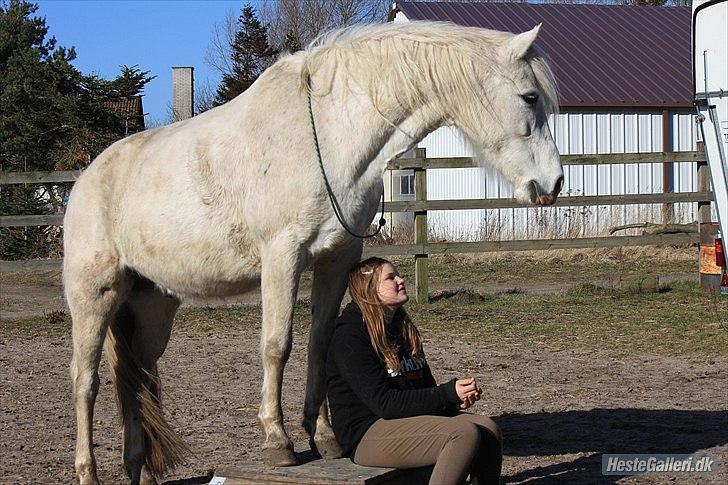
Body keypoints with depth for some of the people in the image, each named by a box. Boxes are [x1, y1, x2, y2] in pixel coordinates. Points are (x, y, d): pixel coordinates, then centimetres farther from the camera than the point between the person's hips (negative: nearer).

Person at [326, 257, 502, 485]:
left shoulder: (403, 329, 17)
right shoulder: (349, 337, -11)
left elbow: (426, 385, 19)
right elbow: (383, 402, -17)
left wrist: (457, 398, -5)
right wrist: (448, 394, -19)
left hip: (413, 420, 9)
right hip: (368, 435, -8)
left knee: (488, 429, -13)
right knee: (465, 434, -27)